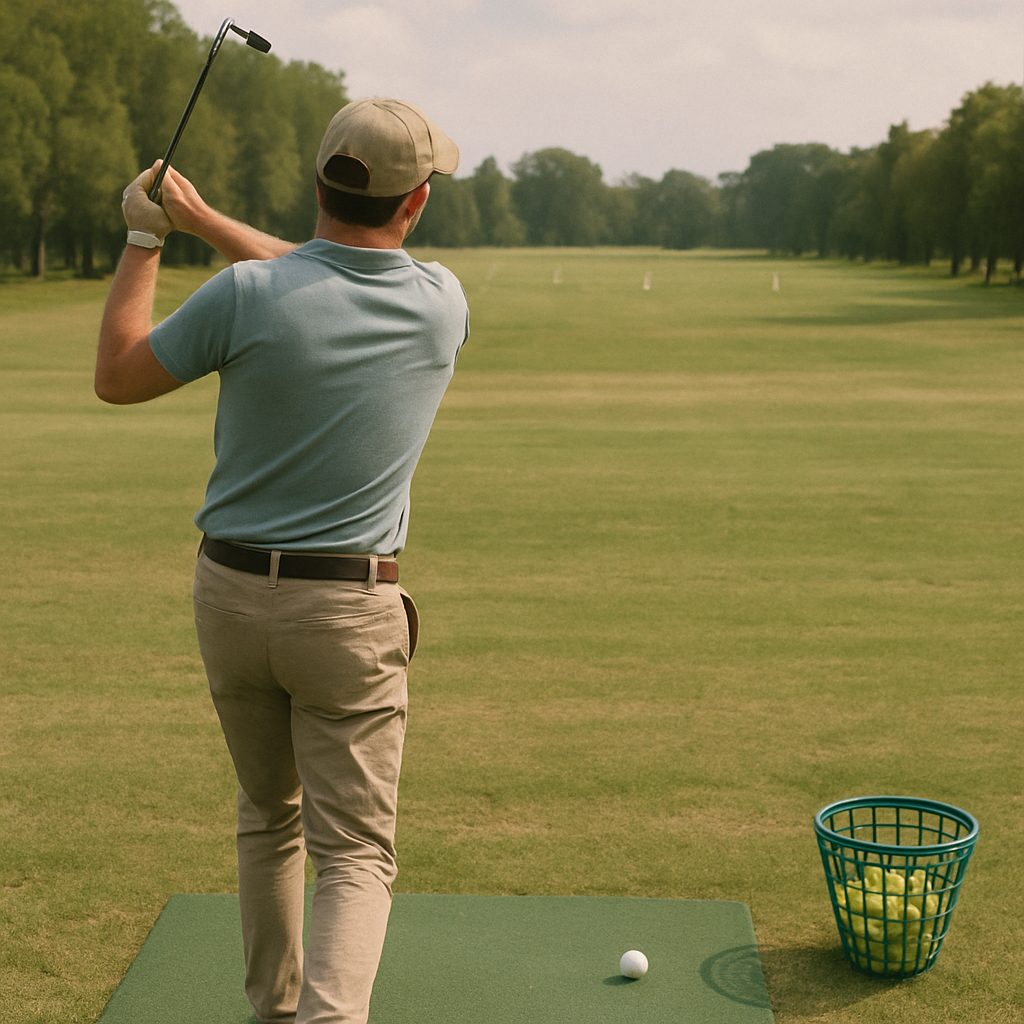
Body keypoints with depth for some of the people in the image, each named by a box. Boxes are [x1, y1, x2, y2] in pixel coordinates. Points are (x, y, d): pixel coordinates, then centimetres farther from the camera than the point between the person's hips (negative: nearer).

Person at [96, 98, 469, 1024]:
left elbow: (116, 378, 1)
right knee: (353, 853, 2)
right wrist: (202, 218, 15)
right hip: (349, 610, -2)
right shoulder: (442, 306, -7)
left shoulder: (246, 296, -14)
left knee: (268, 815, 22)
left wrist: (144, 237, 9)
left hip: (231, 592, 2)